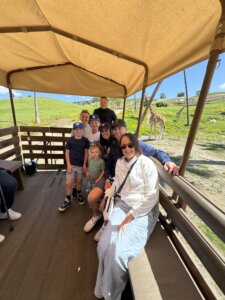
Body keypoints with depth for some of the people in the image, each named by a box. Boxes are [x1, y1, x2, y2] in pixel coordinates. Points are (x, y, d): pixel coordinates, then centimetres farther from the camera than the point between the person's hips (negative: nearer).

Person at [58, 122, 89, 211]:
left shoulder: (85, 140, -3)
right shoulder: (70, 140, -4)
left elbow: (86, 152, -1)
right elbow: (67, 152, -1)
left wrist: (84, 164, -4)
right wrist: (68, 164, -8)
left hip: (81, 165, 0)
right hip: (71, 164, 0)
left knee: (78, 181, 17)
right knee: (68, 183, 0)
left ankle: (79, 194, 43)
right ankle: (67, 200, 20)